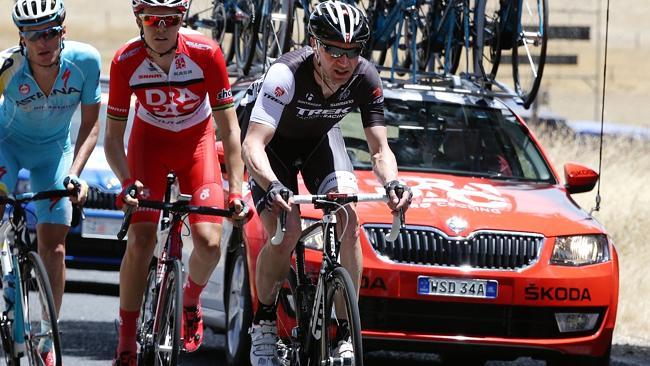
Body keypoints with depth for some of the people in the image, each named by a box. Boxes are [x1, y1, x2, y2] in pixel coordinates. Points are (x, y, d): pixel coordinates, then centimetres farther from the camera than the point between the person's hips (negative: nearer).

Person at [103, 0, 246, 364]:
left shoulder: (206, 54, -27)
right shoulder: (126, 61, -25)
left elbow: (230, 129, -21)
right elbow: (113, 137, -16)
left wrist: (236, 190, -29)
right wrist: (127, 182, -33)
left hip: (197, 140, 0)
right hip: (149, 140, 0)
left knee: (209, 243, -15)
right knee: (140, 241, -17)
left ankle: (191, 300, 20)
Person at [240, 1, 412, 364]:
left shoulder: (366, 79, -27)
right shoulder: (287, 74, -39)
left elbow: (380, 149, -22)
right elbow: (253, 145, -44)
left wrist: (392, 183, -44)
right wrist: (273, 187, -63)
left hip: (320, 136, 3)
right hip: (273, 139, -3)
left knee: (349, 222, -19)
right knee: (285, 233, -21)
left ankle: (346, 334, -13)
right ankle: (264, 322, 3)